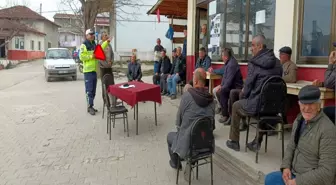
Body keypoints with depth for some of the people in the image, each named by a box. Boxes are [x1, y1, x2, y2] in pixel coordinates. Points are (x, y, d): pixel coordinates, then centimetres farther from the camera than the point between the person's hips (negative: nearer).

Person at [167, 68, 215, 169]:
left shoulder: (187, 95, -19)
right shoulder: (211, 98, -5)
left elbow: (179, 119, -7)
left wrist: (179, 128, 15)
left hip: (189, 143, -5)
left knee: (170, 135, 27)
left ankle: (175, 164, 46)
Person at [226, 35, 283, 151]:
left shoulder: (254, 63, -13)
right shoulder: (277, 63, 8)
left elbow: (248, 86, -10)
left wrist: (244, 94, 12)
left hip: (257, 106, -6)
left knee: (236, 106, 23)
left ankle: (234, 142, 29)